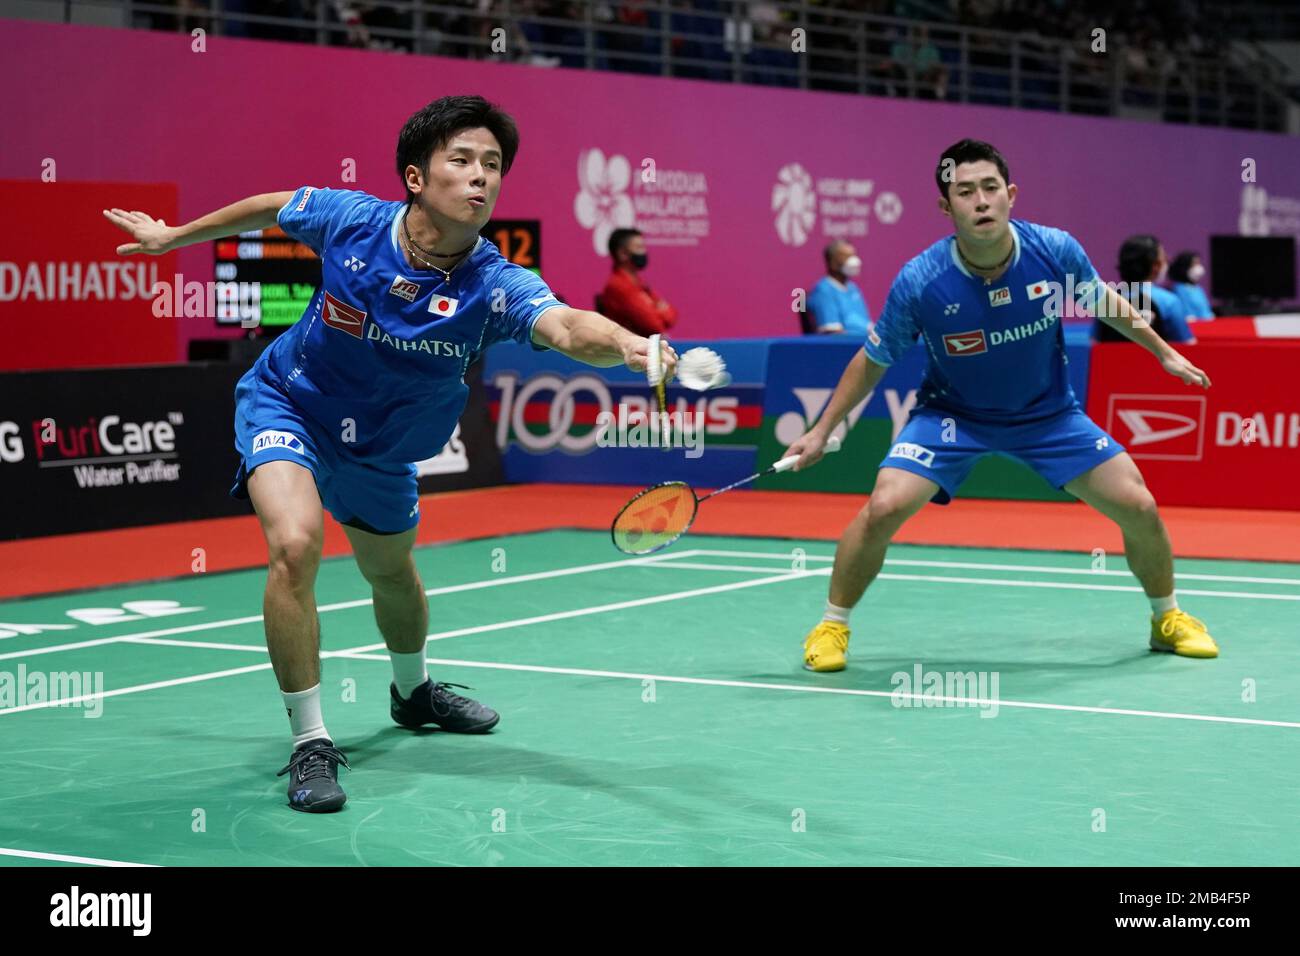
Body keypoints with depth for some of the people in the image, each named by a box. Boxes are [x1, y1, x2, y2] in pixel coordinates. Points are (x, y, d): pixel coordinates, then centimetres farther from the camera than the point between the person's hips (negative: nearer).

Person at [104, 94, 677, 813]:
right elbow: (268, 209, -5)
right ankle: (309, 743, -16)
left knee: (392, 573, 24)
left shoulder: (496, 287, -31)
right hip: (288, 406, -2)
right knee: (295, 544, -28)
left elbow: (568, 328, -52)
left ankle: (412, 691, 58)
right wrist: (174, 235, 9)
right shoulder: (350, 221, -26)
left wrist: (626, 345, -74)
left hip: (380, 444, 3)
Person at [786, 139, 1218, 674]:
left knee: (1139, 508, -4)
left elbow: (1105, 304, 3)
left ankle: (1168, 619, 25)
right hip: (952, 413, -2)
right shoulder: (919, 283, -26)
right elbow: (873, 362, -8)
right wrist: (823, 430, -6)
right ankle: (832, 626, 1)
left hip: (1048, 414, 2)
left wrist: (1164, 352, 12)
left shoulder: (1056, 251, -21)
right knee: (884, 509, -23)